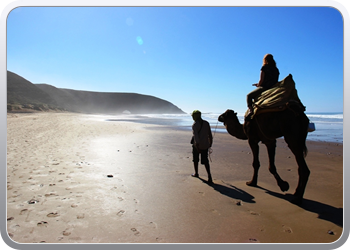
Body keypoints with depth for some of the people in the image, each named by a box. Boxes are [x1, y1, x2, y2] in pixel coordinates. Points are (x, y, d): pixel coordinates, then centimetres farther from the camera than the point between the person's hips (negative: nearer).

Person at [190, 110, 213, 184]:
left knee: (195, 159, 18)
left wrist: (197, 145, -29)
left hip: (197, 145, -4)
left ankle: (196, 173, 34)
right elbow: (210, 134, 7)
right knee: (205, 161, 8)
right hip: (205, 145, 4)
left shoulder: (195, 124, -11)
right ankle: (209, 176, -7)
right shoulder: (206, 123, 3)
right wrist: (210, 142, 20)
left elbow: (195, 135, -24)